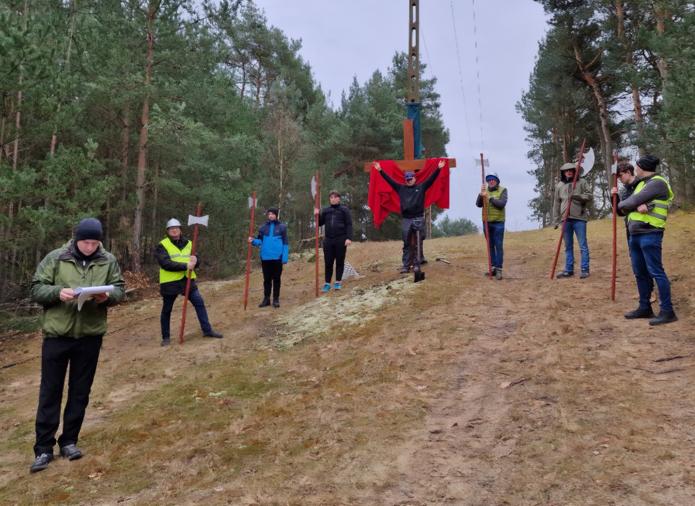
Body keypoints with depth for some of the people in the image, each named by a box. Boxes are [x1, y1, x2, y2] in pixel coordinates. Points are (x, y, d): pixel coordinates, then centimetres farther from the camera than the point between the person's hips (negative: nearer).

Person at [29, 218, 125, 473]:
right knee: (50, 391, 6)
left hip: (90, 336, 2)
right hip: (56, 335, -2)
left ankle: (69, 441, 26)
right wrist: (57, 292, -22)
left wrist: (108, 296, -17)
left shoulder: (108, 261, 1)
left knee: (80, 392, 11)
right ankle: (44, 447, 16)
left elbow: (119, 289, 5)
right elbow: (36, 289, -3)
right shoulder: (55, 258, -4)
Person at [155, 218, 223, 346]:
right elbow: (166, 263, -20)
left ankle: (207, 330, 12)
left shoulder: (188, 244, 10)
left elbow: (197, 262, 8)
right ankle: (166, 337, 21)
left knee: (199, 303, 1)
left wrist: (195, 261, -18)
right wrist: (185, 266, -26)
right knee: (166, 310, 7)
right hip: (170, 283, -4)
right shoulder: (162, 246, -6)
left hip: (187, 280, 4)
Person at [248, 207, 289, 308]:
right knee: (267, 279, 9)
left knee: (276, 279, 5)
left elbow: (285, 243, -1)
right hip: (265, 257, 2)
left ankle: (276, 299, 13)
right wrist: (253, 241, -13)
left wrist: (285, 257, -7)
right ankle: (266, 299, 17)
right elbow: (260, 241, 9)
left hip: (277, 257, -2)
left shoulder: (282, 227, 0)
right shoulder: (263, 227, 7)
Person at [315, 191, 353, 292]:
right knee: (328, 262, 4)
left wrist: (349, 238, -14)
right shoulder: (325, 210, 12)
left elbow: (349, 224, -3)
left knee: (340, 261, 4)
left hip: (341, 239, -3)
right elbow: (320, 223, 15)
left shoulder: (344, 210, 2)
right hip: (328, 240, 3)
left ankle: (338, 282, 13)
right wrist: (317, 215, -4)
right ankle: (327, 283, 10)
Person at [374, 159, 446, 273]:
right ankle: (406, 266, 8)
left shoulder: (421, 187, 8)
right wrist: (380, 171, 9)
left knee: (418, 244, 1)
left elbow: (431, 178, 2)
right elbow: (389, 180, 12)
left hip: (419, 219, -1)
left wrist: (438, 168, -8)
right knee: (406, 244, 5)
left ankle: (417, 264, 8)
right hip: (405, 220, 2)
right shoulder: (401, 188, 12)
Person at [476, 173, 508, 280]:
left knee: (498, 246, -3)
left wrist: (490, 197, -20)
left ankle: (499, 269, 0)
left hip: (498, 222, -4)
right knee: (490, 246, 10)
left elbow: (502, 204, -15)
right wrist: (480, 195, -18)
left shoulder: (502, 190, -1)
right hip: (487, 222, 4)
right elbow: (478, 204, -1)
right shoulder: (484, 190, 9)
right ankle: (493, 267, 18)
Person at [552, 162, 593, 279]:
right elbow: (556, 204, 13)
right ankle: (568, 270, 16)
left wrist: (579, 196, -19)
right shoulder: (559, 185, 11)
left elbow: (590, 196, -1)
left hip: (579, 218, -3)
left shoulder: (582, 182, 4)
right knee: (568, 246, 9)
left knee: (583, 245, -1)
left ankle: (585, 270, 4)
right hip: (565, 219, 3)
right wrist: (556, 220, 11)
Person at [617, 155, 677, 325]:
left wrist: (622, 204, 4)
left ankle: (667, 311, -7)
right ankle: (645, 307, 19)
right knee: (640, 273, 12)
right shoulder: (642, 184, 20)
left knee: (656, 272, -10)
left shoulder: (657, 183, -10)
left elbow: (632, 202, -16)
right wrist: (638, 206, -14)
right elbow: (627, 205, 7)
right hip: (635, 235, 10)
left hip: (649, 234, -10)